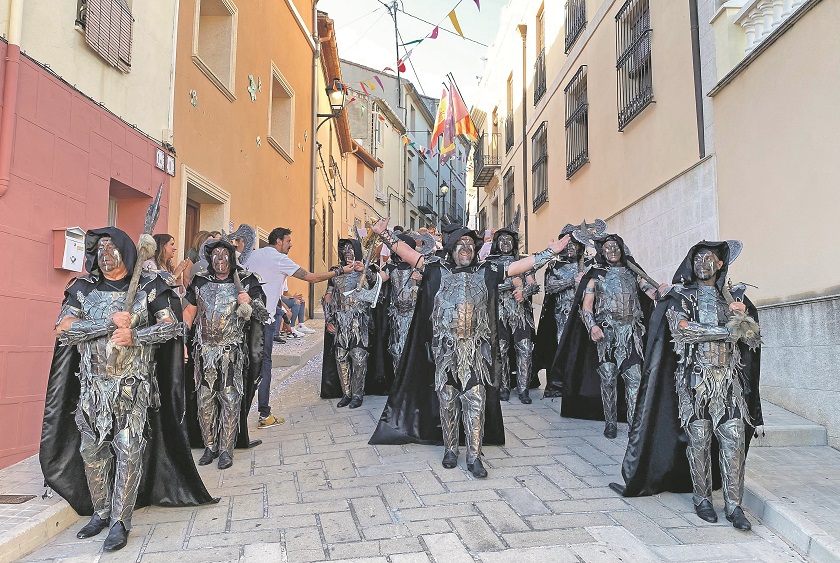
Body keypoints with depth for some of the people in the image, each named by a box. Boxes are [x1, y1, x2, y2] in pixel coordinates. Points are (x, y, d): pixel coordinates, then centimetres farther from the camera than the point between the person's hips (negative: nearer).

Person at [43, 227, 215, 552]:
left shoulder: (149, 287, -1)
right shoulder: (84, 288, 6)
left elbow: (172, 326, -6)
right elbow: (63, 328, -6)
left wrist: (134, 335, -19)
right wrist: (110, 323, -17)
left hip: (133, 387, -3)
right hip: (92, 387, 4)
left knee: (129, 452, -4)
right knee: (91, 450, 11)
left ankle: (120, 522, 7)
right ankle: (100, 512, 28)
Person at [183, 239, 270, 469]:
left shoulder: (246, 281, 0)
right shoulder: (200, 281, 9)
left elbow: (262, 316, 2)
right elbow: (189, 312, 15)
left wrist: (250, 302, -18)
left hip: (232, 352, -3)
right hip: (204, 351, 3)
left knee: (230, 400, -1)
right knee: (204, 399, 7)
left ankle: (226, 450, 10)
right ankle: (210, 446, 22)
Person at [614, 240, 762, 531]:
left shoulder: (734, 296, 14)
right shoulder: (681, 296, 4)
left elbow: (754, 335, 9)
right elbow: (681, 329, -13)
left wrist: (742, 316, -11)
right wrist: (727, 330, -9)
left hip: (729, 379, 3)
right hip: (695, 378, -2)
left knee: (734, 439, -1)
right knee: (698, 440, 2)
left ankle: (734, 504, 7)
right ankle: (702, 499, 15)